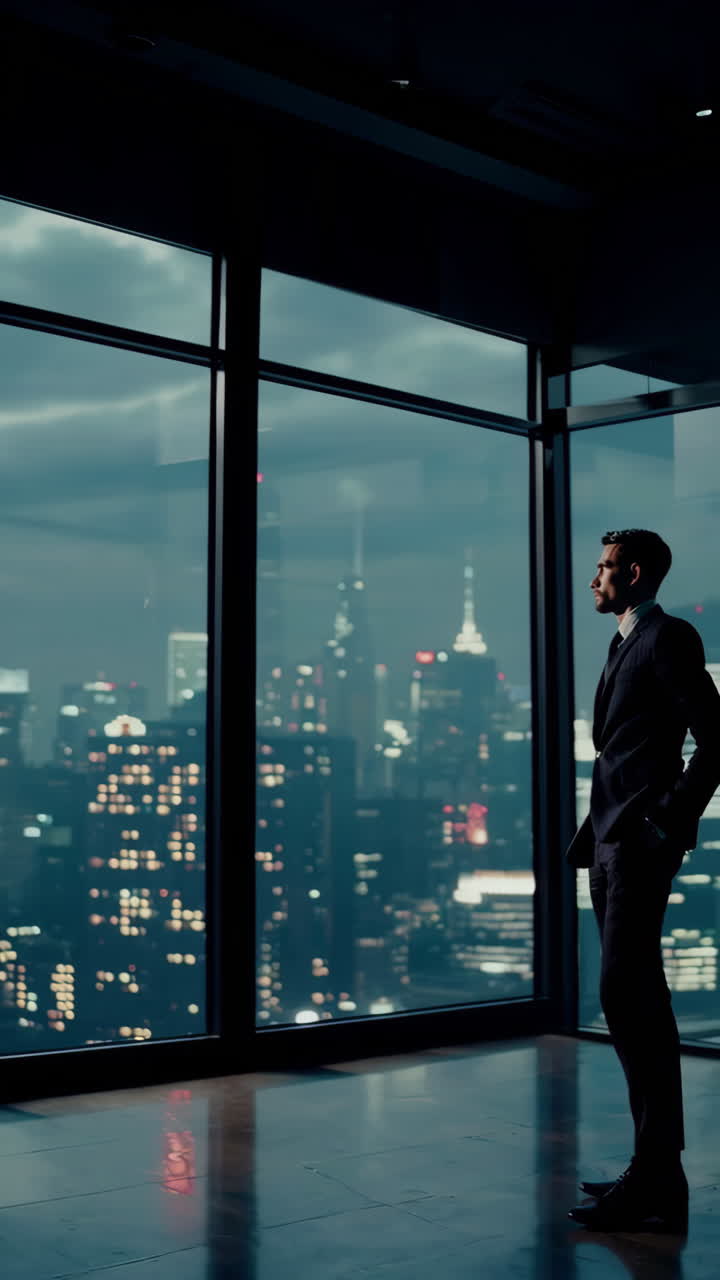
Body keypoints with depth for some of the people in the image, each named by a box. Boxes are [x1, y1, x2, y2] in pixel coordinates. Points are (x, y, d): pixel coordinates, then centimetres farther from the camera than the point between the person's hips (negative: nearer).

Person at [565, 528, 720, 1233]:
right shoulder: (625, 644, 21)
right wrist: (592, 836, 14)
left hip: (641, 845, -10)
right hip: (612, 844, 10)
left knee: (626, 997, -12)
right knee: (638, 1003, 11)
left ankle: (656, 1181, -8)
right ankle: (655, 1169, 18)